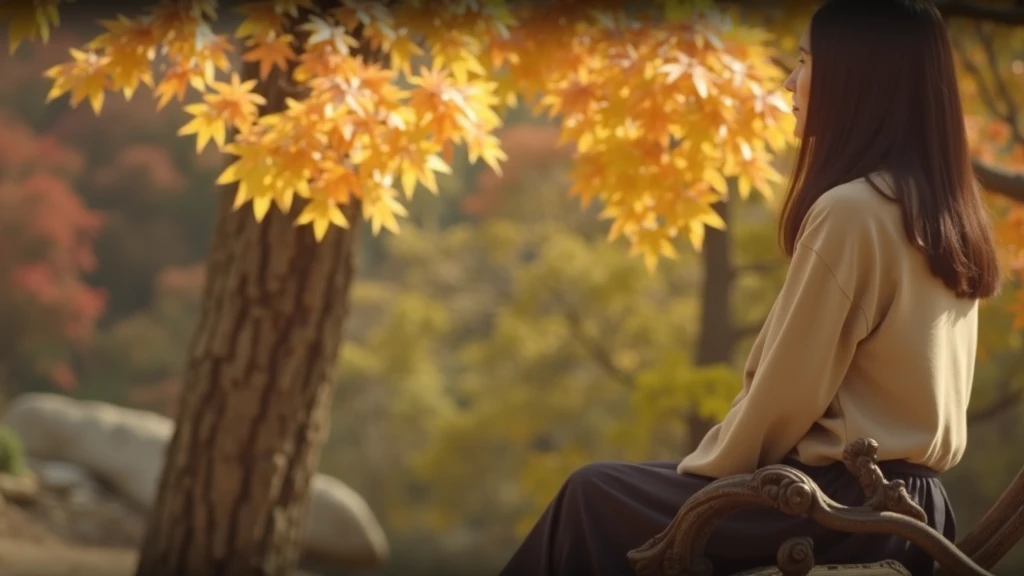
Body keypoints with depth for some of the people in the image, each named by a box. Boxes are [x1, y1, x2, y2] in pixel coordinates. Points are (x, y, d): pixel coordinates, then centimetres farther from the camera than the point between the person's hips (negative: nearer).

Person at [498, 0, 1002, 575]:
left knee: (596, 494, 6)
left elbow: (789, 388, -16)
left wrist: (707, 464, 1)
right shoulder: (947, 208, 8)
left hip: (844, 500, -9)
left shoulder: (849, 209, -19)